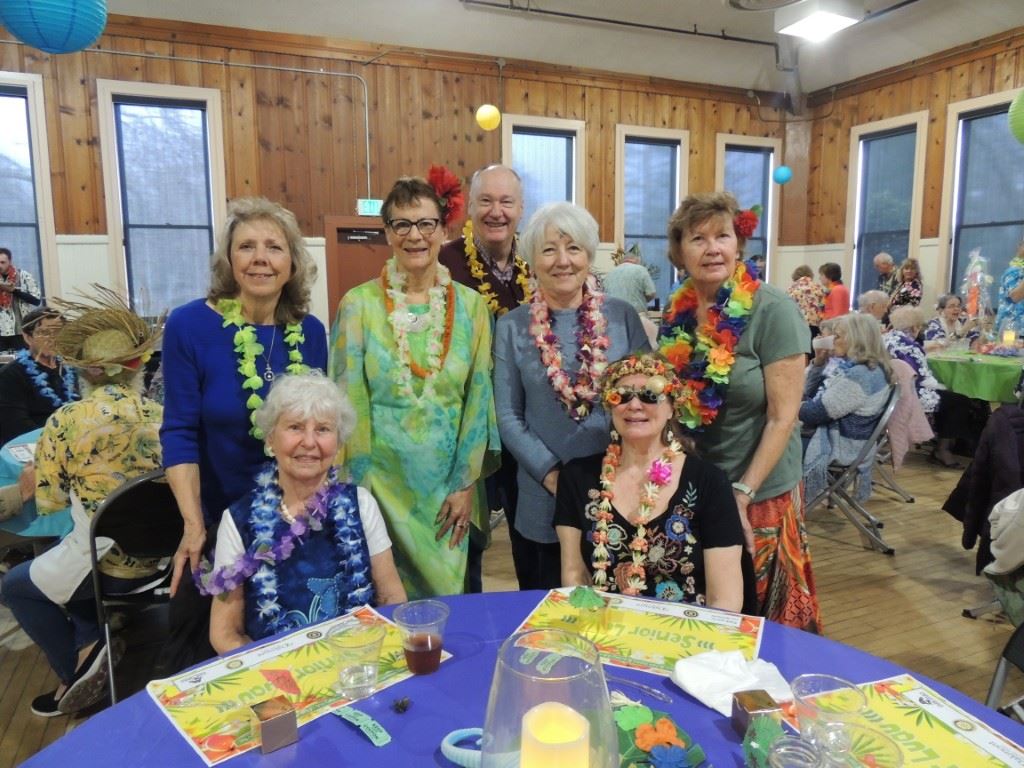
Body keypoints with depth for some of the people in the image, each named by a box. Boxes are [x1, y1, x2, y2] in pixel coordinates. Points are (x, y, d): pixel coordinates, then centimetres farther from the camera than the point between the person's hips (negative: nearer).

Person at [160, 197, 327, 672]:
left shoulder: (310, 331, -4)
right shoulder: (189, 325, -14)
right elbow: (179, 433, -13)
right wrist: (193, 524, -19)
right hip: (220, 519, -3)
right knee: (199, 655, 17)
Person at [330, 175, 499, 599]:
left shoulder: (470, 305, 0)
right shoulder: (359, 304, -5)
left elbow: (479, 398, 0)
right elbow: (349, 401, -5)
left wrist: (465, 483, -4)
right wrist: (359, 491, -7)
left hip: (450, 480, 2)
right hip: (382, 479, -1)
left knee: (450, 587, 14)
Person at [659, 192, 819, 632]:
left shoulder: (772, 311, -14)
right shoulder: (677, 313, -1)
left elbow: (783, 417, -15)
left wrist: (742, 493, -16)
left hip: (759, 494, -4)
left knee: (758, 617, 13)